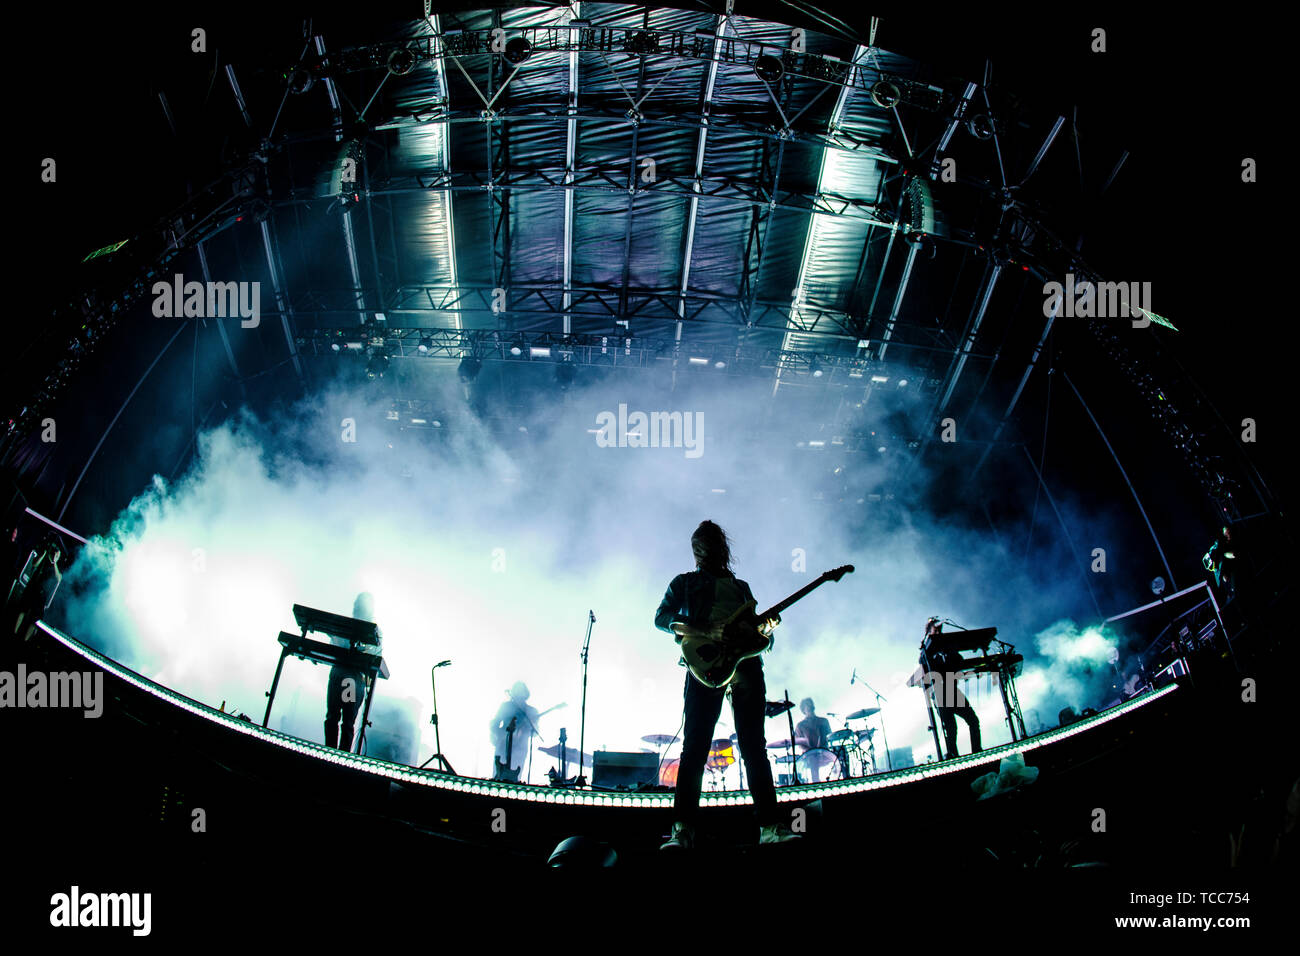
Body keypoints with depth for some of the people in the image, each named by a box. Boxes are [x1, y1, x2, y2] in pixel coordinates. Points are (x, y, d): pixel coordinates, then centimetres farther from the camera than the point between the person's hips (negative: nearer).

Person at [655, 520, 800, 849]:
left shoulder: (741, 586, 30)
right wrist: (703, 630, -14)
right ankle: (683, 830, -13)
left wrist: (765, 627, 1)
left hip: (746, 664, 4)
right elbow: (661, 617, 4)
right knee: (695, 745, -11)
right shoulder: (685, 582, 19)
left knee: (754, 746, -1)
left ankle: (770, 825, -2)